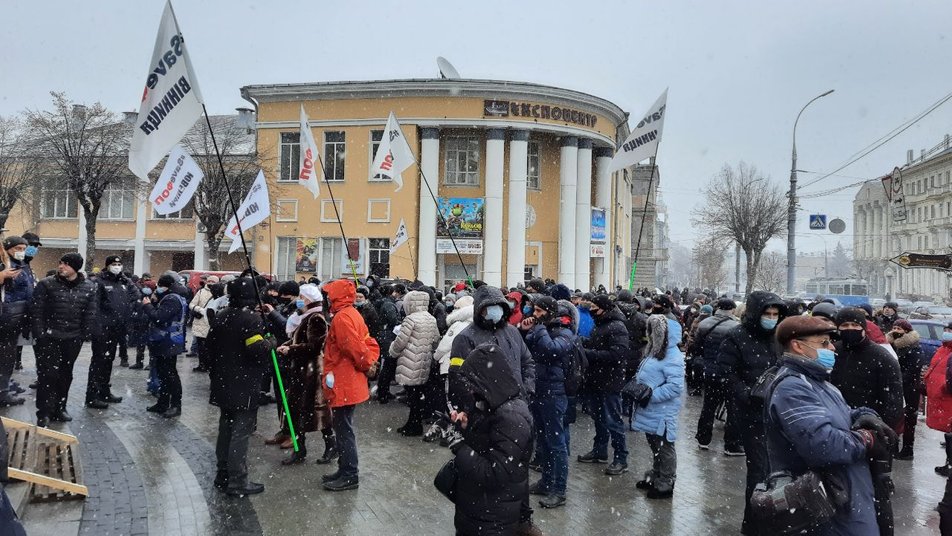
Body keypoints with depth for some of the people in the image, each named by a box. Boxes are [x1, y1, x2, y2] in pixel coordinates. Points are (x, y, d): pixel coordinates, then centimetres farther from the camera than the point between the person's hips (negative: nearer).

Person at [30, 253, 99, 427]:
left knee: (66, 375, 13)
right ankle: (43, 413, 4)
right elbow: (36, 311, -6)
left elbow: (91, 313, 3)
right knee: (48, 375, -4)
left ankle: (59, 408, 26)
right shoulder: (46, 285, -4)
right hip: (49, 338, -3)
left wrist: (86, 334, -4)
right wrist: (39, 334, -13)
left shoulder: (89, 287, 3)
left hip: (73, 339, 3)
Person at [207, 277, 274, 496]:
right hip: (245, 388, -8)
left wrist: (215, 374, 26)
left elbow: (209, 349, 17)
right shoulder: (251, 318, -16)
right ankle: (238, 481, 0)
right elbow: (257, 349, -27)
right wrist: (270, 343, -7)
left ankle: (223, 475, 26)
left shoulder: (221, 317, 10)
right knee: (241, 433, -3)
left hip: (223, 386, 8)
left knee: (226, 429, 17)